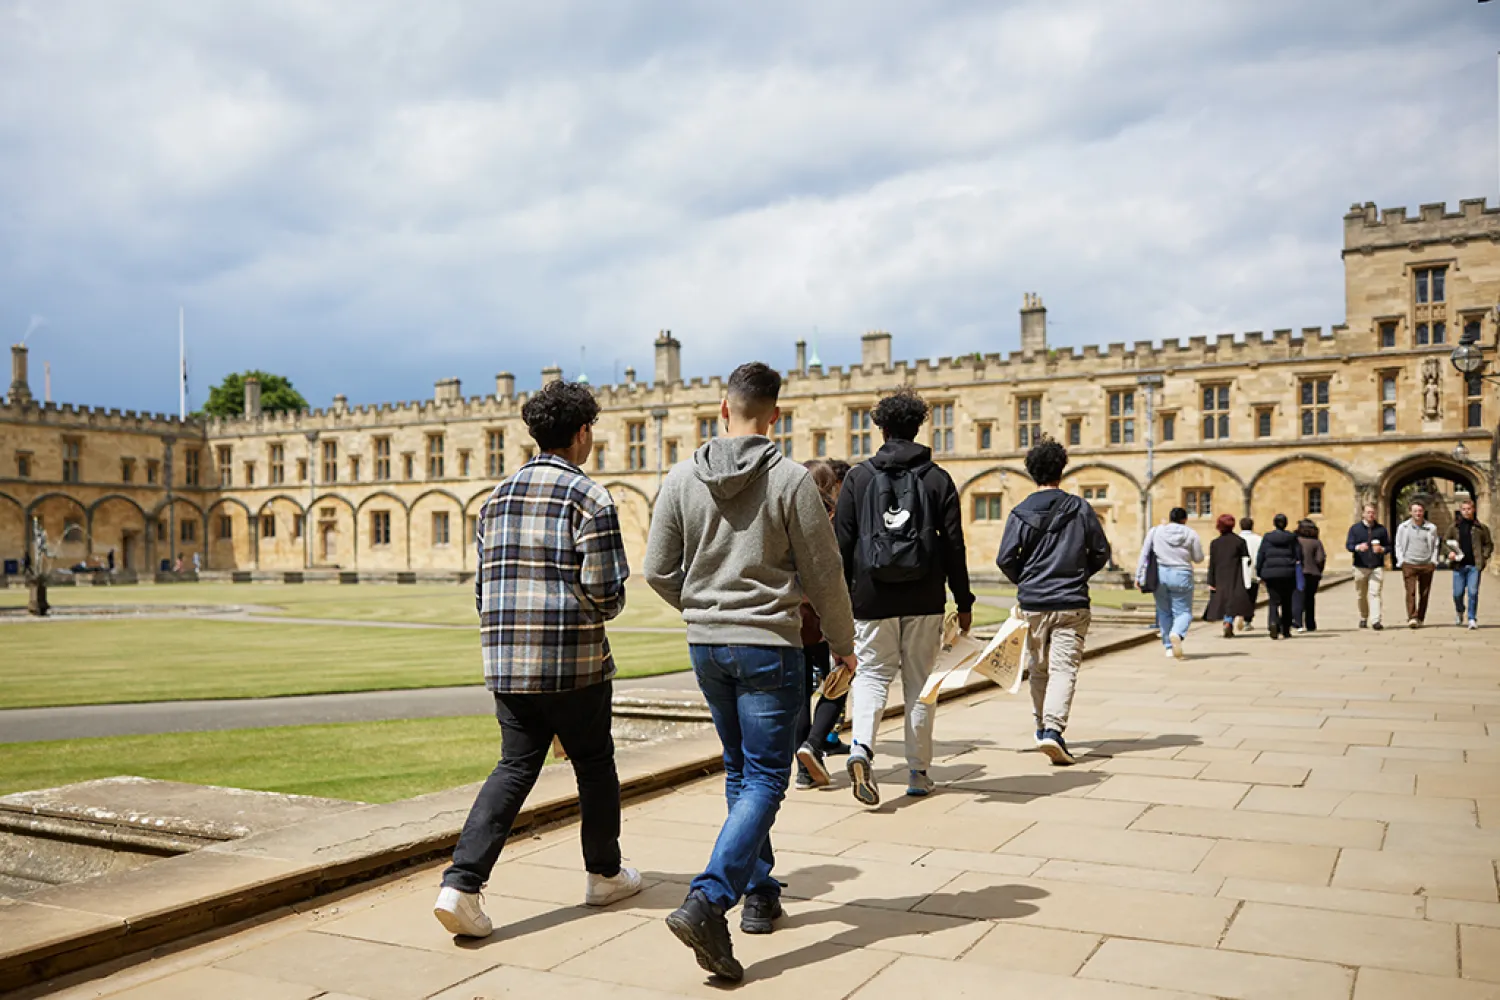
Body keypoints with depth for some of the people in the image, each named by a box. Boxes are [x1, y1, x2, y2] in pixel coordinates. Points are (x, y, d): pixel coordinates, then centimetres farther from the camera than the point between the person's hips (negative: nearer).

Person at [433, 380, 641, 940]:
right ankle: (604, 875, 30)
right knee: (594, 766, 14)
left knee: (515, 768, 11)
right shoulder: (589, 498, -9)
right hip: (573, 663, -5)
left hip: (507, 662, 5)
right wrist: (603, 612, 8)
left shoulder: (498, 498, 11)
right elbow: (606, 591, -15)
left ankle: (461, 884, -3)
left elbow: (484, 586, 13)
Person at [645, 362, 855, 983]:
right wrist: (843, 644, 10)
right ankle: (707, 902, -16)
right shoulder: (790, 479, -10)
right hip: (768, 644, -5)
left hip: (705, 645, 5)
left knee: (741, 772, 20)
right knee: (764, 778, 0)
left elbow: (659, 572, 4)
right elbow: (823, 575, -5)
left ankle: (759, 894, 28)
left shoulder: (682, 478, 1)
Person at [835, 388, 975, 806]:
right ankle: (918, 773, 17)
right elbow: (954, 546, 0)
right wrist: (963, 601, 6)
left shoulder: (858, 476, 1)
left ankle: (861, 748, -18)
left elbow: (842, 542, 0)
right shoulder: (938, 479, 2)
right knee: (919, 682, 11)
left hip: (872, 597, 0)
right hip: (924, 601, 1)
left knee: (871, 674, 7)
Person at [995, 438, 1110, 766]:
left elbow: (1005, 559, -6)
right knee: (1064, 668, -4)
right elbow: (1101, 553, 3)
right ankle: (1054, 729, -19)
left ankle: (1042, 726, 27)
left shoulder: (1021, 513, -3)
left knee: (1038, 669, 16)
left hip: (1033, 604, 1)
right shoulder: (1081, 509, -1)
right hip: (1072, 605, -1)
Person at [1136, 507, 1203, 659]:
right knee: (1183, 612, 3)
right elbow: (1199, 558, 4)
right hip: (1181, 576, -2)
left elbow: (1144, 554, 2)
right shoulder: (1191, 534, 0)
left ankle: (1169, 647, 16)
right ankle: (1176, 634, -28)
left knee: (1164, 612, 14)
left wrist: (1139, 576, 5)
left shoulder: (1155, 531, 4)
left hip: (1159, 574, 2)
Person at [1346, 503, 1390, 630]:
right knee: (1361, 595, 8)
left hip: (1377, 567, -1)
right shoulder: (1354, 528, 6)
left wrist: (1382, 549, -11)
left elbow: (1389, 546, 12)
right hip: (1360, 567, 1)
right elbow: (1348, 545, 0)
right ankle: (1363, 618, 26)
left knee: (1375, 592, -13)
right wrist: (1358, 547, -22)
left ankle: (1375, 620, -17)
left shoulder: (1381, 529, 9)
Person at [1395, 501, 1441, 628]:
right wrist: (1401, 561, 0)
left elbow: (1435, 545, 13)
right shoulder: (1403, 527, 5)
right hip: (1409, 564, -2)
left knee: (1424, 593, 5)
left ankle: (1420, 619, 14)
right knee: (1411, 592, -11)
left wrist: (1433, 561, 4)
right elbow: (1398, 545, 10)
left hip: (1427, 565, 2)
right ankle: (1411, 618, -17)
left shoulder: (1431, 527, 7)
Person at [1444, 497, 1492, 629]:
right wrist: (1450, 552, -2)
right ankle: (1459, 612, 34)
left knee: (1473, 592, -7)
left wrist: (1485, 557, -4)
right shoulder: (1454, 527, 6)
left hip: (1474, 565, -1)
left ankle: (1472, 619, 3)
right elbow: (1445, 541, 16)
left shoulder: (1480, 527, 4)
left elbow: (1489, 544, 10)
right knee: (1458, 593, 5)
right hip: (1459, 565, 1)